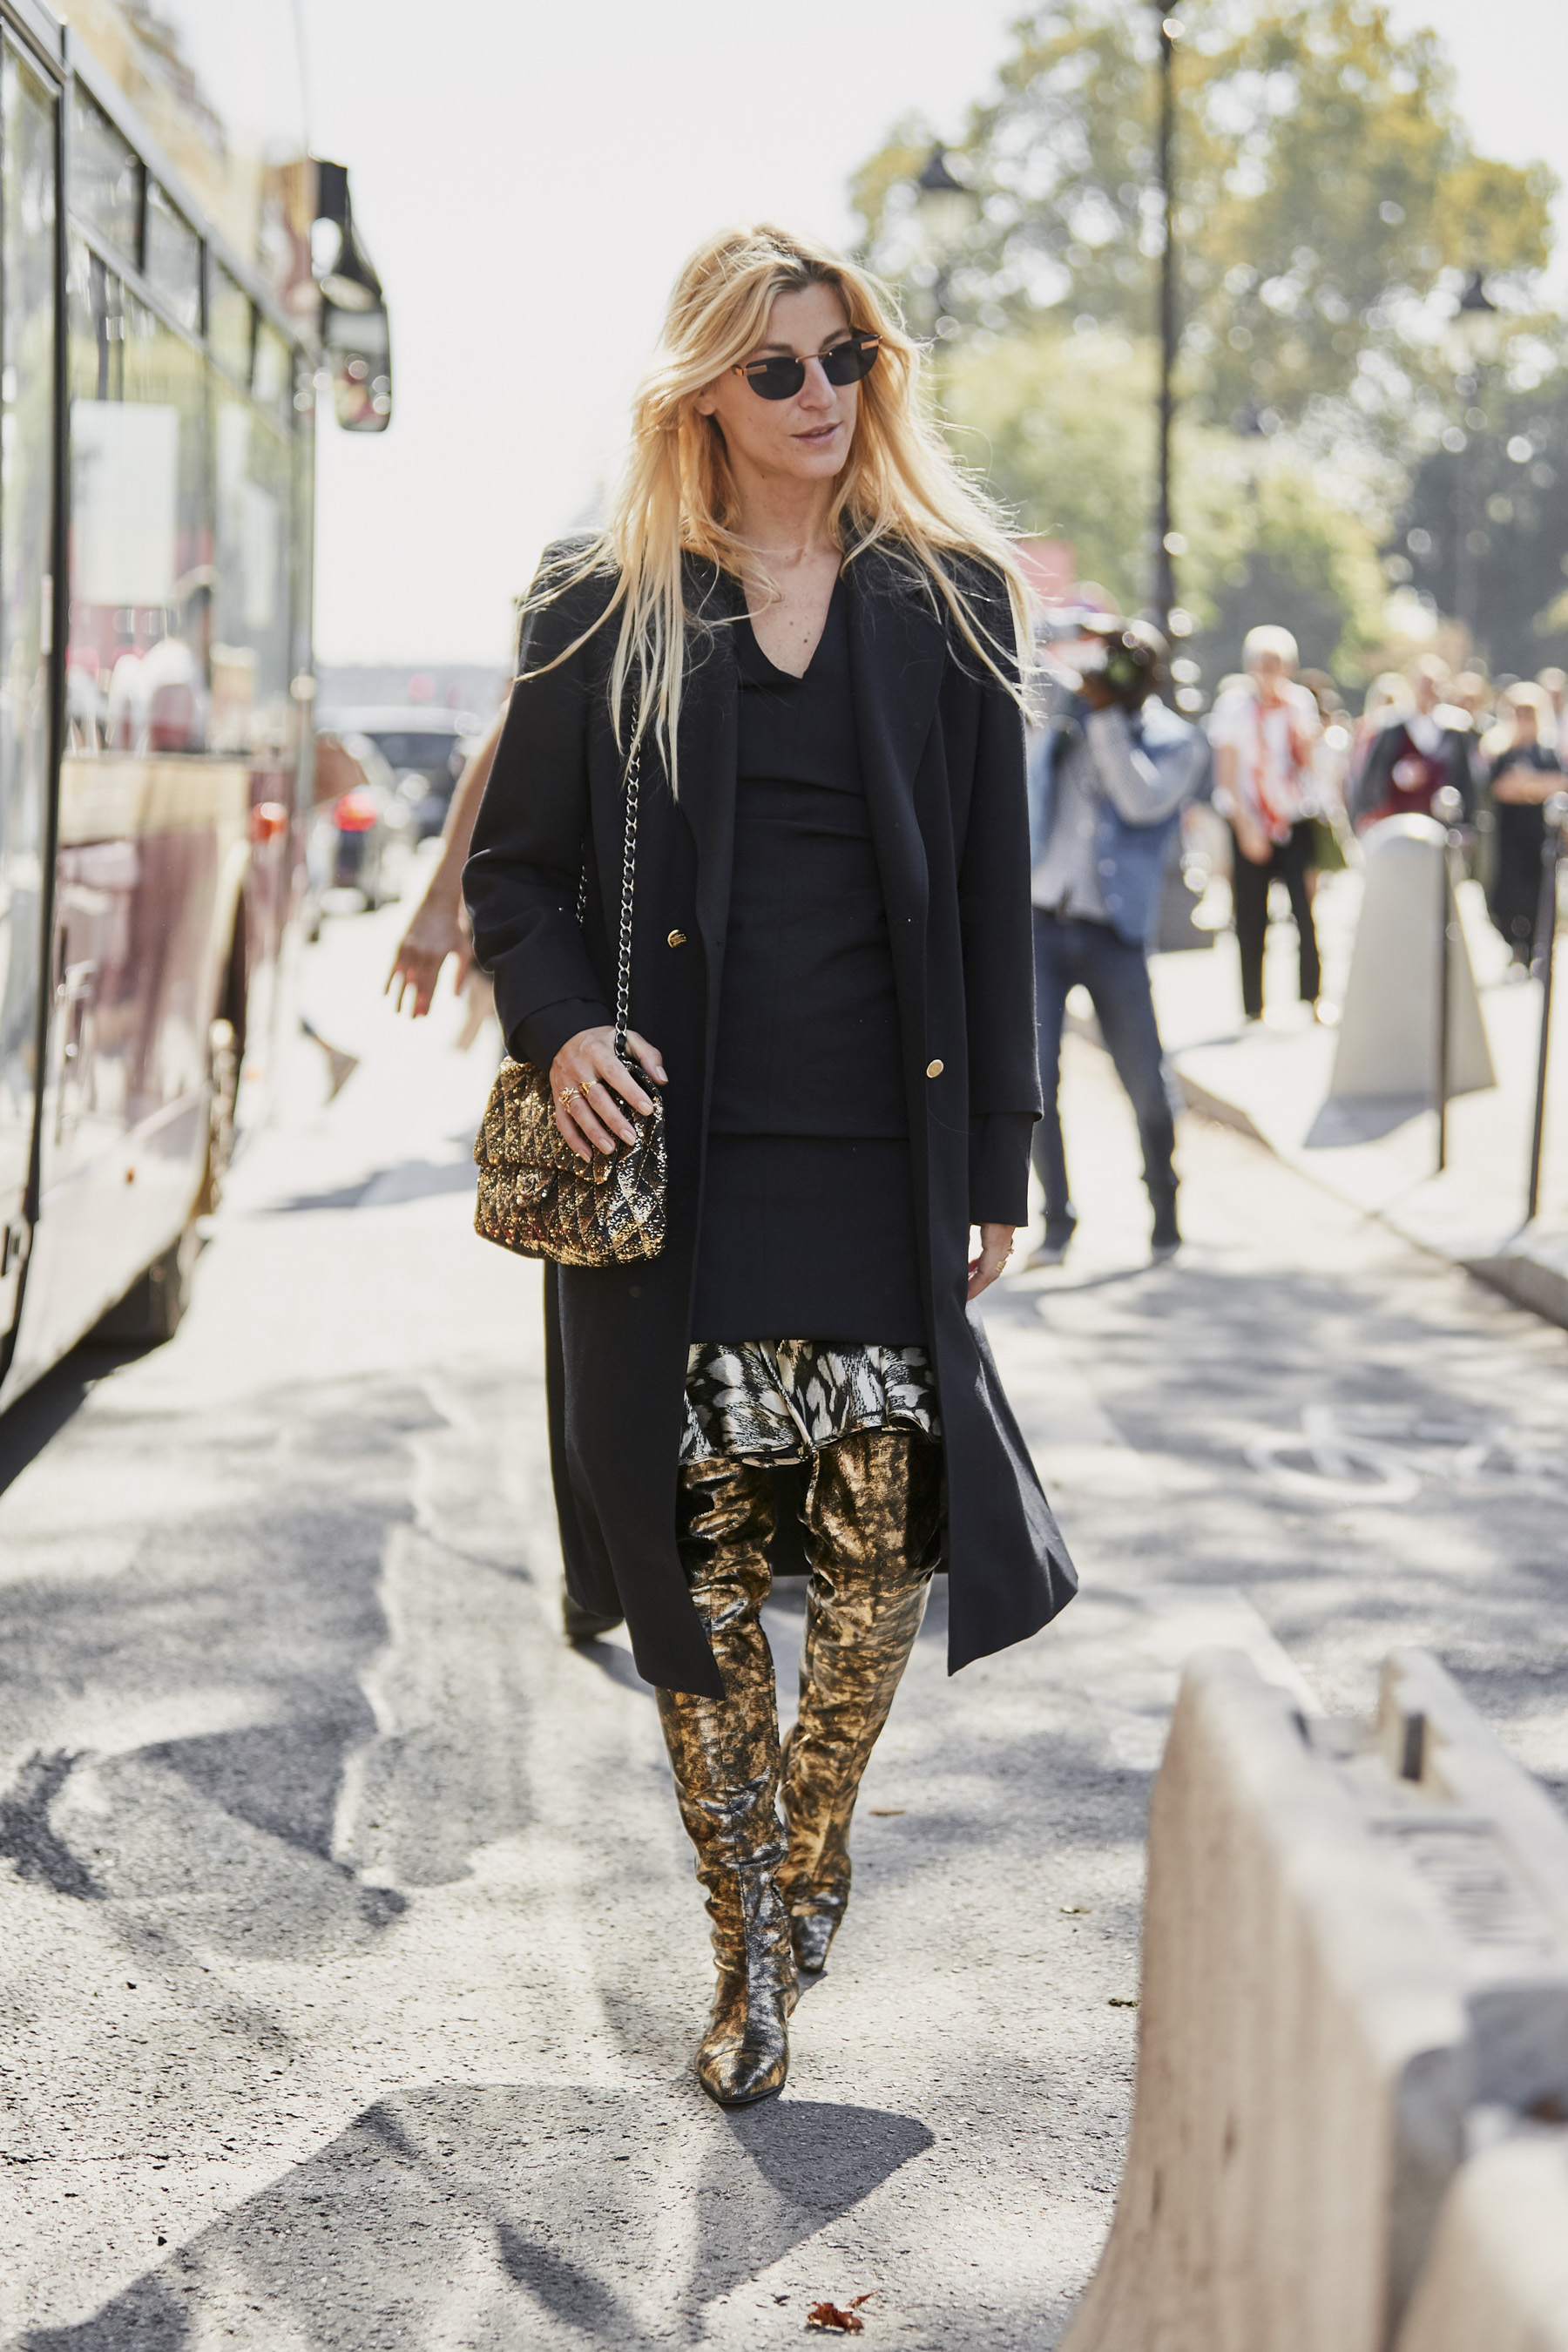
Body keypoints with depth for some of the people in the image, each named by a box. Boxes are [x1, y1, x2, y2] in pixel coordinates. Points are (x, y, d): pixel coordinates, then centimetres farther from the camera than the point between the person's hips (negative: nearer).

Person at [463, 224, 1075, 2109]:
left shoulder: (950, 601, 7)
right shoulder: (604, 611, 4)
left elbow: (992, 894, 7)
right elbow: (513, 869, 10)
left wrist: (996, 1161, 5)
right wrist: (560, 1028, -10)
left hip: (882, 1148, 1)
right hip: (677, 1153, 0)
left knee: (879, 1540, 0)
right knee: (700, 1558, 3)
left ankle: (814, 1843, 29)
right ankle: (751, 1952, 18)